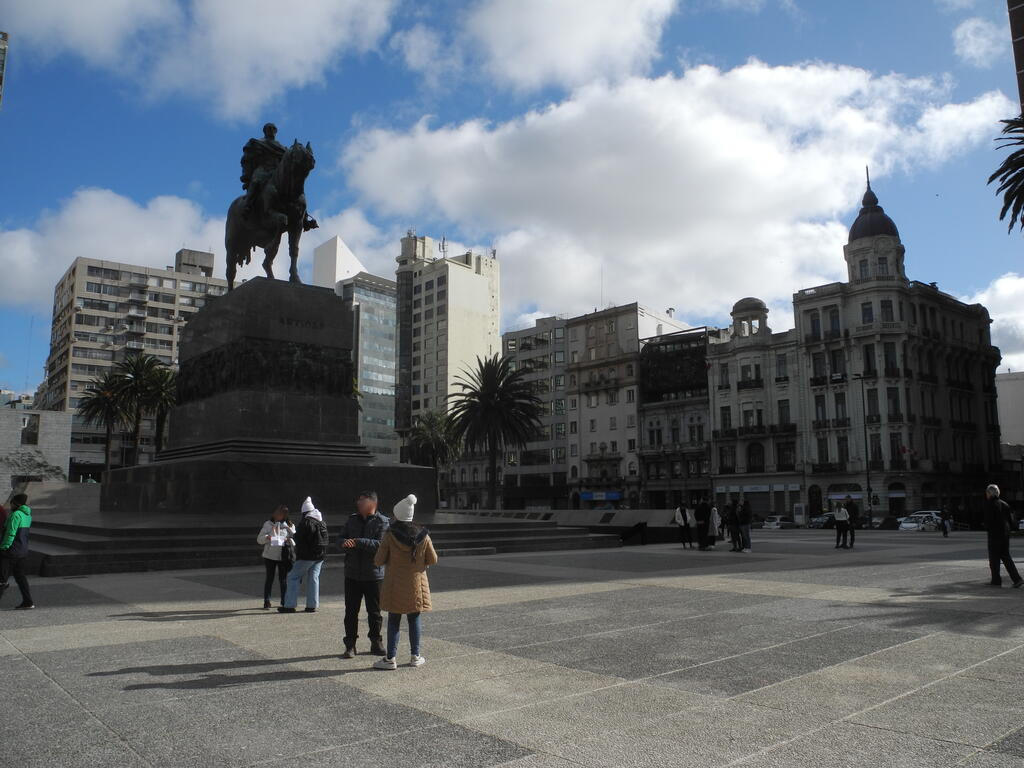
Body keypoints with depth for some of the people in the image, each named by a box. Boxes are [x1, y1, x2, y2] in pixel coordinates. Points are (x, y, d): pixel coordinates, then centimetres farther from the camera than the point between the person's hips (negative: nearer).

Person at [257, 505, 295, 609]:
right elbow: (259, 539, 2)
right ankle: (266, 602, 9)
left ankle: (284, 601, 17)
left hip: (284, 556, 1)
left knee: (283, 579, 5)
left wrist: (289, 540, -16)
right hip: (270, 556, 0)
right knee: (269, 578, 2)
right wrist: (266, 537, -20)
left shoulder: (289, 525, 5)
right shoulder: (268, 524, 3)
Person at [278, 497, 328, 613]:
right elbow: (325, 541, 15)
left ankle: (289, 605, 1)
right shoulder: (322, 523, 11)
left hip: (307, 556, -7)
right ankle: (312, 605, 7)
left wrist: (298, 555, -7)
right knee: (313, 578, 10)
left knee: (293, 577, 2)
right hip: (321, 556, 7)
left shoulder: (305, 522, -12)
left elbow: (299, 541, -13)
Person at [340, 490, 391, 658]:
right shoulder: (352, 520, 11)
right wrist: (345, 542, -15)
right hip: (352, 574, 4)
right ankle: (350, 646, 13)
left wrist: (357, 542, -24)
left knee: (374, 612, 8)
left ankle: (376, 643, 23)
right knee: (351, 611, 4)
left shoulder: (383, 522, -7)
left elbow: (380, 544, -19)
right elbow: (342, 539, 9)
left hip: (373, 575, -4)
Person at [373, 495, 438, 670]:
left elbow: (378, 561, -9)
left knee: (394, 621, 5)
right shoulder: (423, 535, -5)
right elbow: (433, 560, 1)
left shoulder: (390, 535, -13)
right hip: (416, 585, 2)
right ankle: (415, 656, 17)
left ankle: (391, 658, 8)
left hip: (395, 586, -2)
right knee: (414, 619, 12)